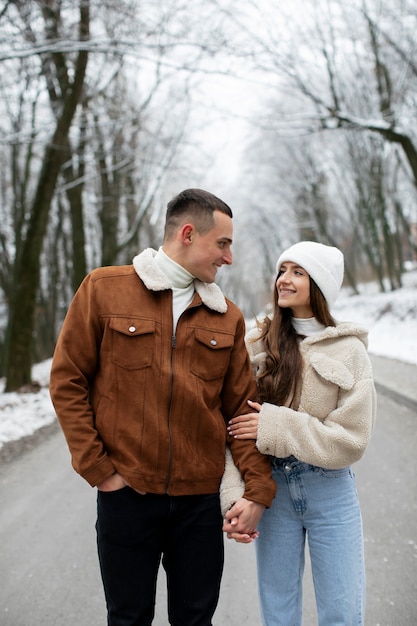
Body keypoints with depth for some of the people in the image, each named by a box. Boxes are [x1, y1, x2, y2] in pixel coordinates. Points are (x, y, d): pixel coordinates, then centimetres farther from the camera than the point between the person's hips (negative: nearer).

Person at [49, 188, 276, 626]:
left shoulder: (227, 316, 5)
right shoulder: (104, 289, -3)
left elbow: (242, 407, 5)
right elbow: (67, 381, -3)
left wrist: (258, 489, -3)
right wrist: (98, 468, -8)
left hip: (201, 498, 3)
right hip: (126, 492, -2)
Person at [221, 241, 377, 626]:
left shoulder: (349, 351, -5)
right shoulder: (255, 346, -2)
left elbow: (350, 440, -12)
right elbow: (233, 427, -7)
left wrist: (275, 426, -17)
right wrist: (235, 497, -18)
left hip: (330, 491, -1)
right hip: (274, 488, 1)